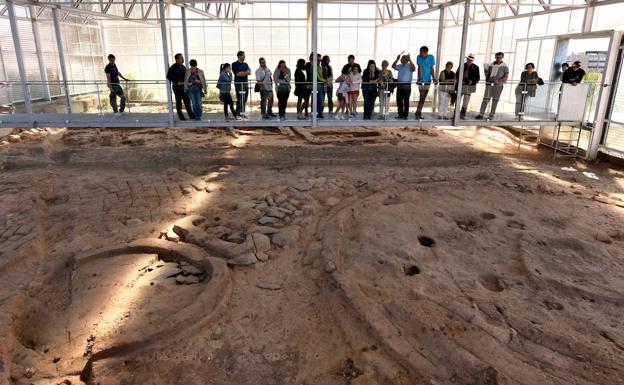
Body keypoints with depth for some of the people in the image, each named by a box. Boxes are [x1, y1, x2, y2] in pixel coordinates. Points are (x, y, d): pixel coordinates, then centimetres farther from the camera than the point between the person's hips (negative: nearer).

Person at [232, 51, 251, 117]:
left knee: (244, 100, 6)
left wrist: (241, 73, -11)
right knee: (240, 100, -11)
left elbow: (249, 72, 4)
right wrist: (245, 72, -3)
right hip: (239, 84, -6)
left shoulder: (245, 64, 18)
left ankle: (242, 113, 13)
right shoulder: (234, 64, 0)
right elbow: (238, 74, -12)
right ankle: (238, 114, -8)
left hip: (246, 84, 6)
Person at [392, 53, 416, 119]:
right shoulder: (399, 66, 12)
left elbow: (414, 68, -24)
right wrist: (397, 59, -14)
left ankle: (405, 115, 6)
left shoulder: (409, 66, -3)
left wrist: (410, 60, -27)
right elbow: (393, 66, -3)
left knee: (406, 101, 0)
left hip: (407, 85, -5)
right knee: (399, 101, 7)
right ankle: (400, 114, 15)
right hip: (399, 85, 5)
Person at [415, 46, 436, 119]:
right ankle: (418, 113, -3)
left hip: (428, 80, 3)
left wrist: (434, 78, -12)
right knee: (422, 97, -10)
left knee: (423, 98, 8)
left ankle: (418, 112, 17)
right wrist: (420, 79, -21)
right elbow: (420, 68, -14)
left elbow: (432, 69, -2)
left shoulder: (431, 57, -1)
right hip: (421, 80, -3)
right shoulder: (419, 57, -7)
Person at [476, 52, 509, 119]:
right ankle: (481, 114, -6)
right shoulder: (491, 65, 11)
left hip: (498, 85, -3)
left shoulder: (504, 66, 1)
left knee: (495, 100, 1)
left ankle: (491, 116, 4)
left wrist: (499, 81, -20)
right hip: (489, 84, 3)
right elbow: (487, 73, 20)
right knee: (485, 99, -4)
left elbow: (506, 77, -4)